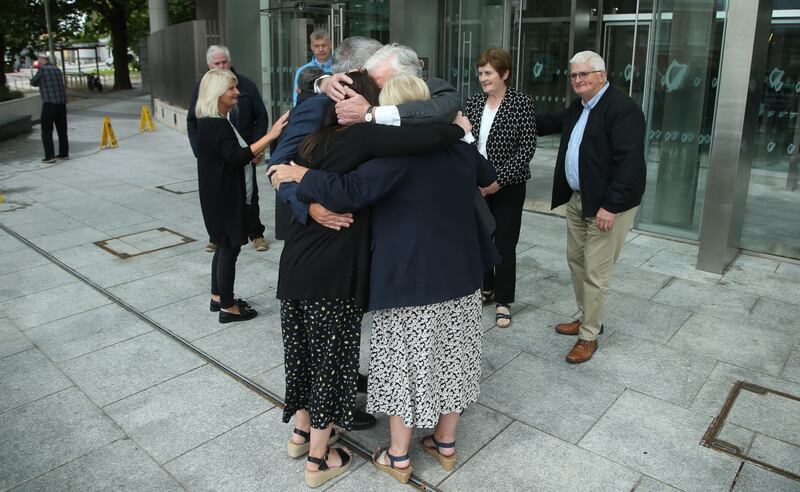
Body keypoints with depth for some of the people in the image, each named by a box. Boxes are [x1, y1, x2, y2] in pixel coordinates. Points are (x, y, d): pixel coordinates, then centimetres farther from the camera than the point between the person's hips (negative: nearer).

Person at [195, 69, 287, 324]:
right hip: (223, 197, -10)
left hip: (226, 196, 10)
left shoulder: (216, 121, 12)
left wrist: (254, 154, 10)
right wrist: (271, 135, -37)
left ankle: (218, 297, 29)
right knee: (229, 248, -2)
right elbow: (237, 157, -32)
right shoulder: (214, 124, -20)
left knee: (224, 246, 17)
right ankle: (228, 307, 8)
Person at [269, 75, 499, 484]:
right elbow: (488, 178, 25)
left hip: (411, 277, -7)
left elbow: (349, 192, -27)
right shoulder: (459, 145, 5)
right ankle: (445, 444, 35)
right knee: (449, 357, 18)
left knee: (405, 363, 9)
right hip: (459, 272, 7)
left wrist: (300, 175, -12)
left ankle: (398, 458, 25)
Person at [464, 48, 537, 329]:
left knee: (505, 245, 3)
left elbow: (527, 148, -13)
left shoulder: (521, 103, -8)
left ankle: (503, 301, 18)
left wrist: (499, 180, -18)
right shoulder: (473, 102, 5)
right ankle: (485, 289, 33)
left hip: (508, 187, -4)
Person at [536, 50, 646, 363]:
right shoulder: (578, 107, 11)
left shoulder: (622, 110, -17)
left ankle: (589, 336, 11)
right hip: (577, 199, 9)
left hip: (607, 205, -9)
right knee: (576, 261, 17)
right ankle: (587, 318, 34)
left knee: (595, 272, -2)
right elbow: (555, 123, 33)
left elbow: (629, 163, -23)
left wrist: (610, 207, -26)